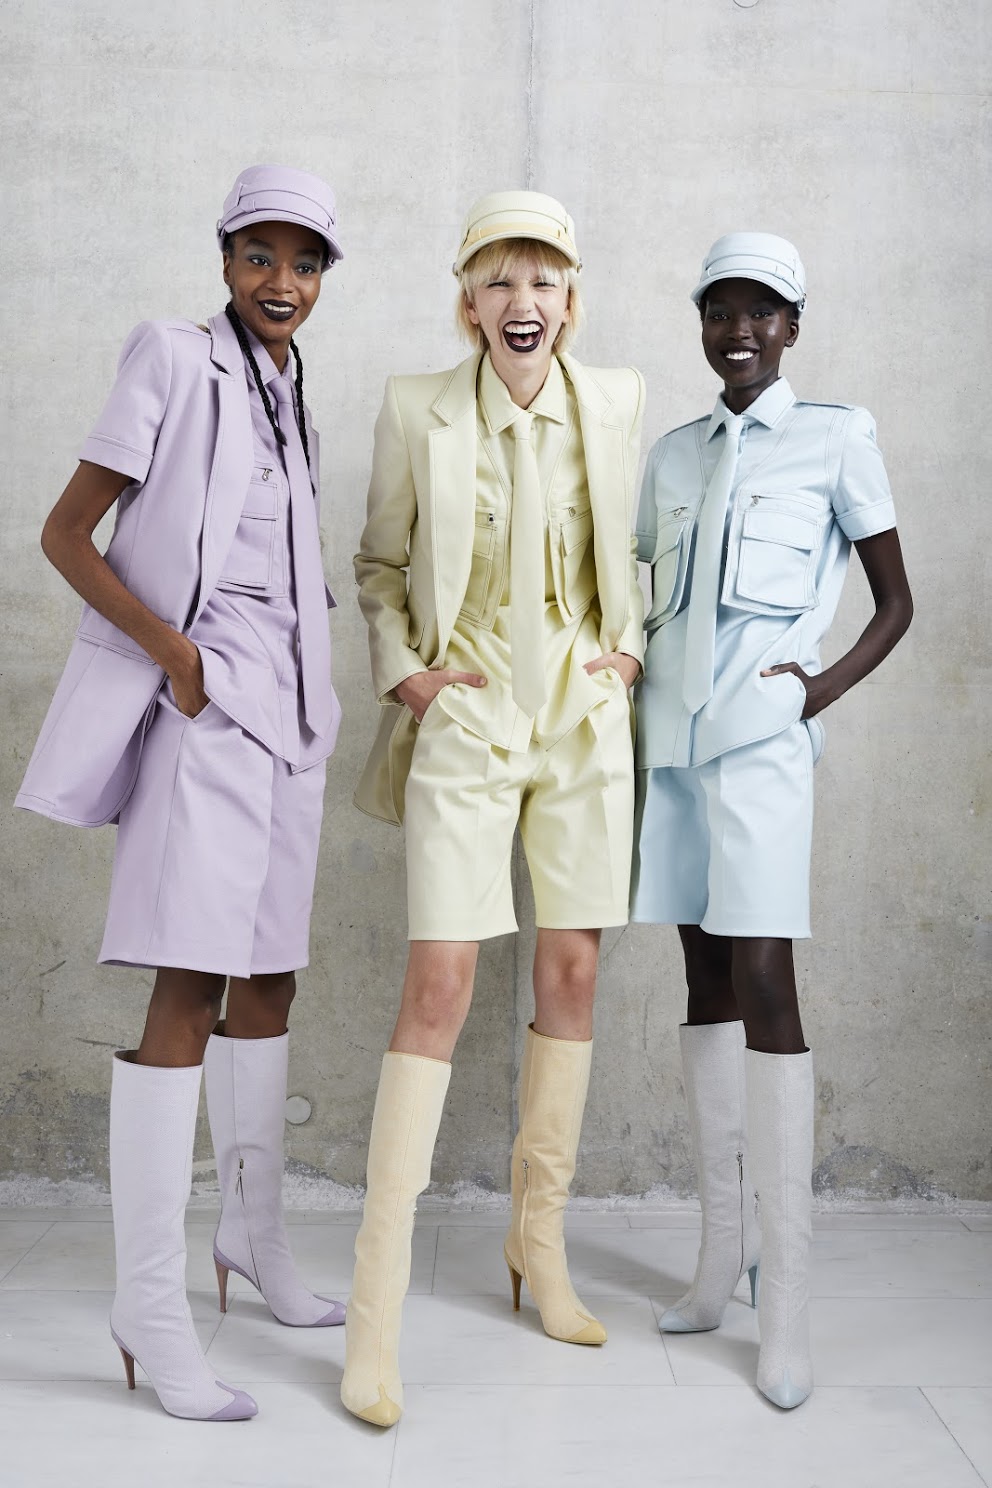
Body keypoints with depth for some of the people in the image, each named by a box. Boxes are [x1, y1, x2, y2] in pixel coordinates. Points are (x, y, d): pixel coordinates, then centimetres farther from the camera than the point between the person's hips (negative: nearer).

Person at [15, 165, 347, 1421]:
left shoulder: (290, 394, 17)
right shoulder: (175, 361, -2)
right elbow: (64, 533, -6)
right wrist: (168, 646, -17)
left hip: (287, 704, 7)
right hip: (206, 701, -7)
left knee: (267, 977, 13)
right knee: (189, 986, -12)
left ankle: (254, 1234, 28)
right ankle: (149, 1296, -3)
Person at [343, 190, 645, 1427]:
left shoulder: (616, 401, 4)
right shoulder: (417, 410, -2)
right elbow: (378, 562, 7)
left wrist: (631, 643, 5)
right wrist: (400, 672, -5)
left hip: (582, 720, 3)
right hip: (465, 722, -3)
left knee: (571, 974, 7)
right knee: (439, 987, -9)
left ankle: (538, 1237, 26)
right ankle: (377, 1301, 1)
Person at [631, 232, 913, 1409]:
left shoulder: (836, 436, 4)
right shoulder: (671, 457, 16)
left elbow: (895, 600, 5)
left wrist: (828, 685, -9)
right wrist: (628, 687, 5)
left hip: (761, 735, -5)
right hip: (672, 735, 5)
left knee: (762, 979, -11)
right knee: (703, 974, 8)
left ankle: (785, 1298, -3)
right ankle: (723, 1249, 19)